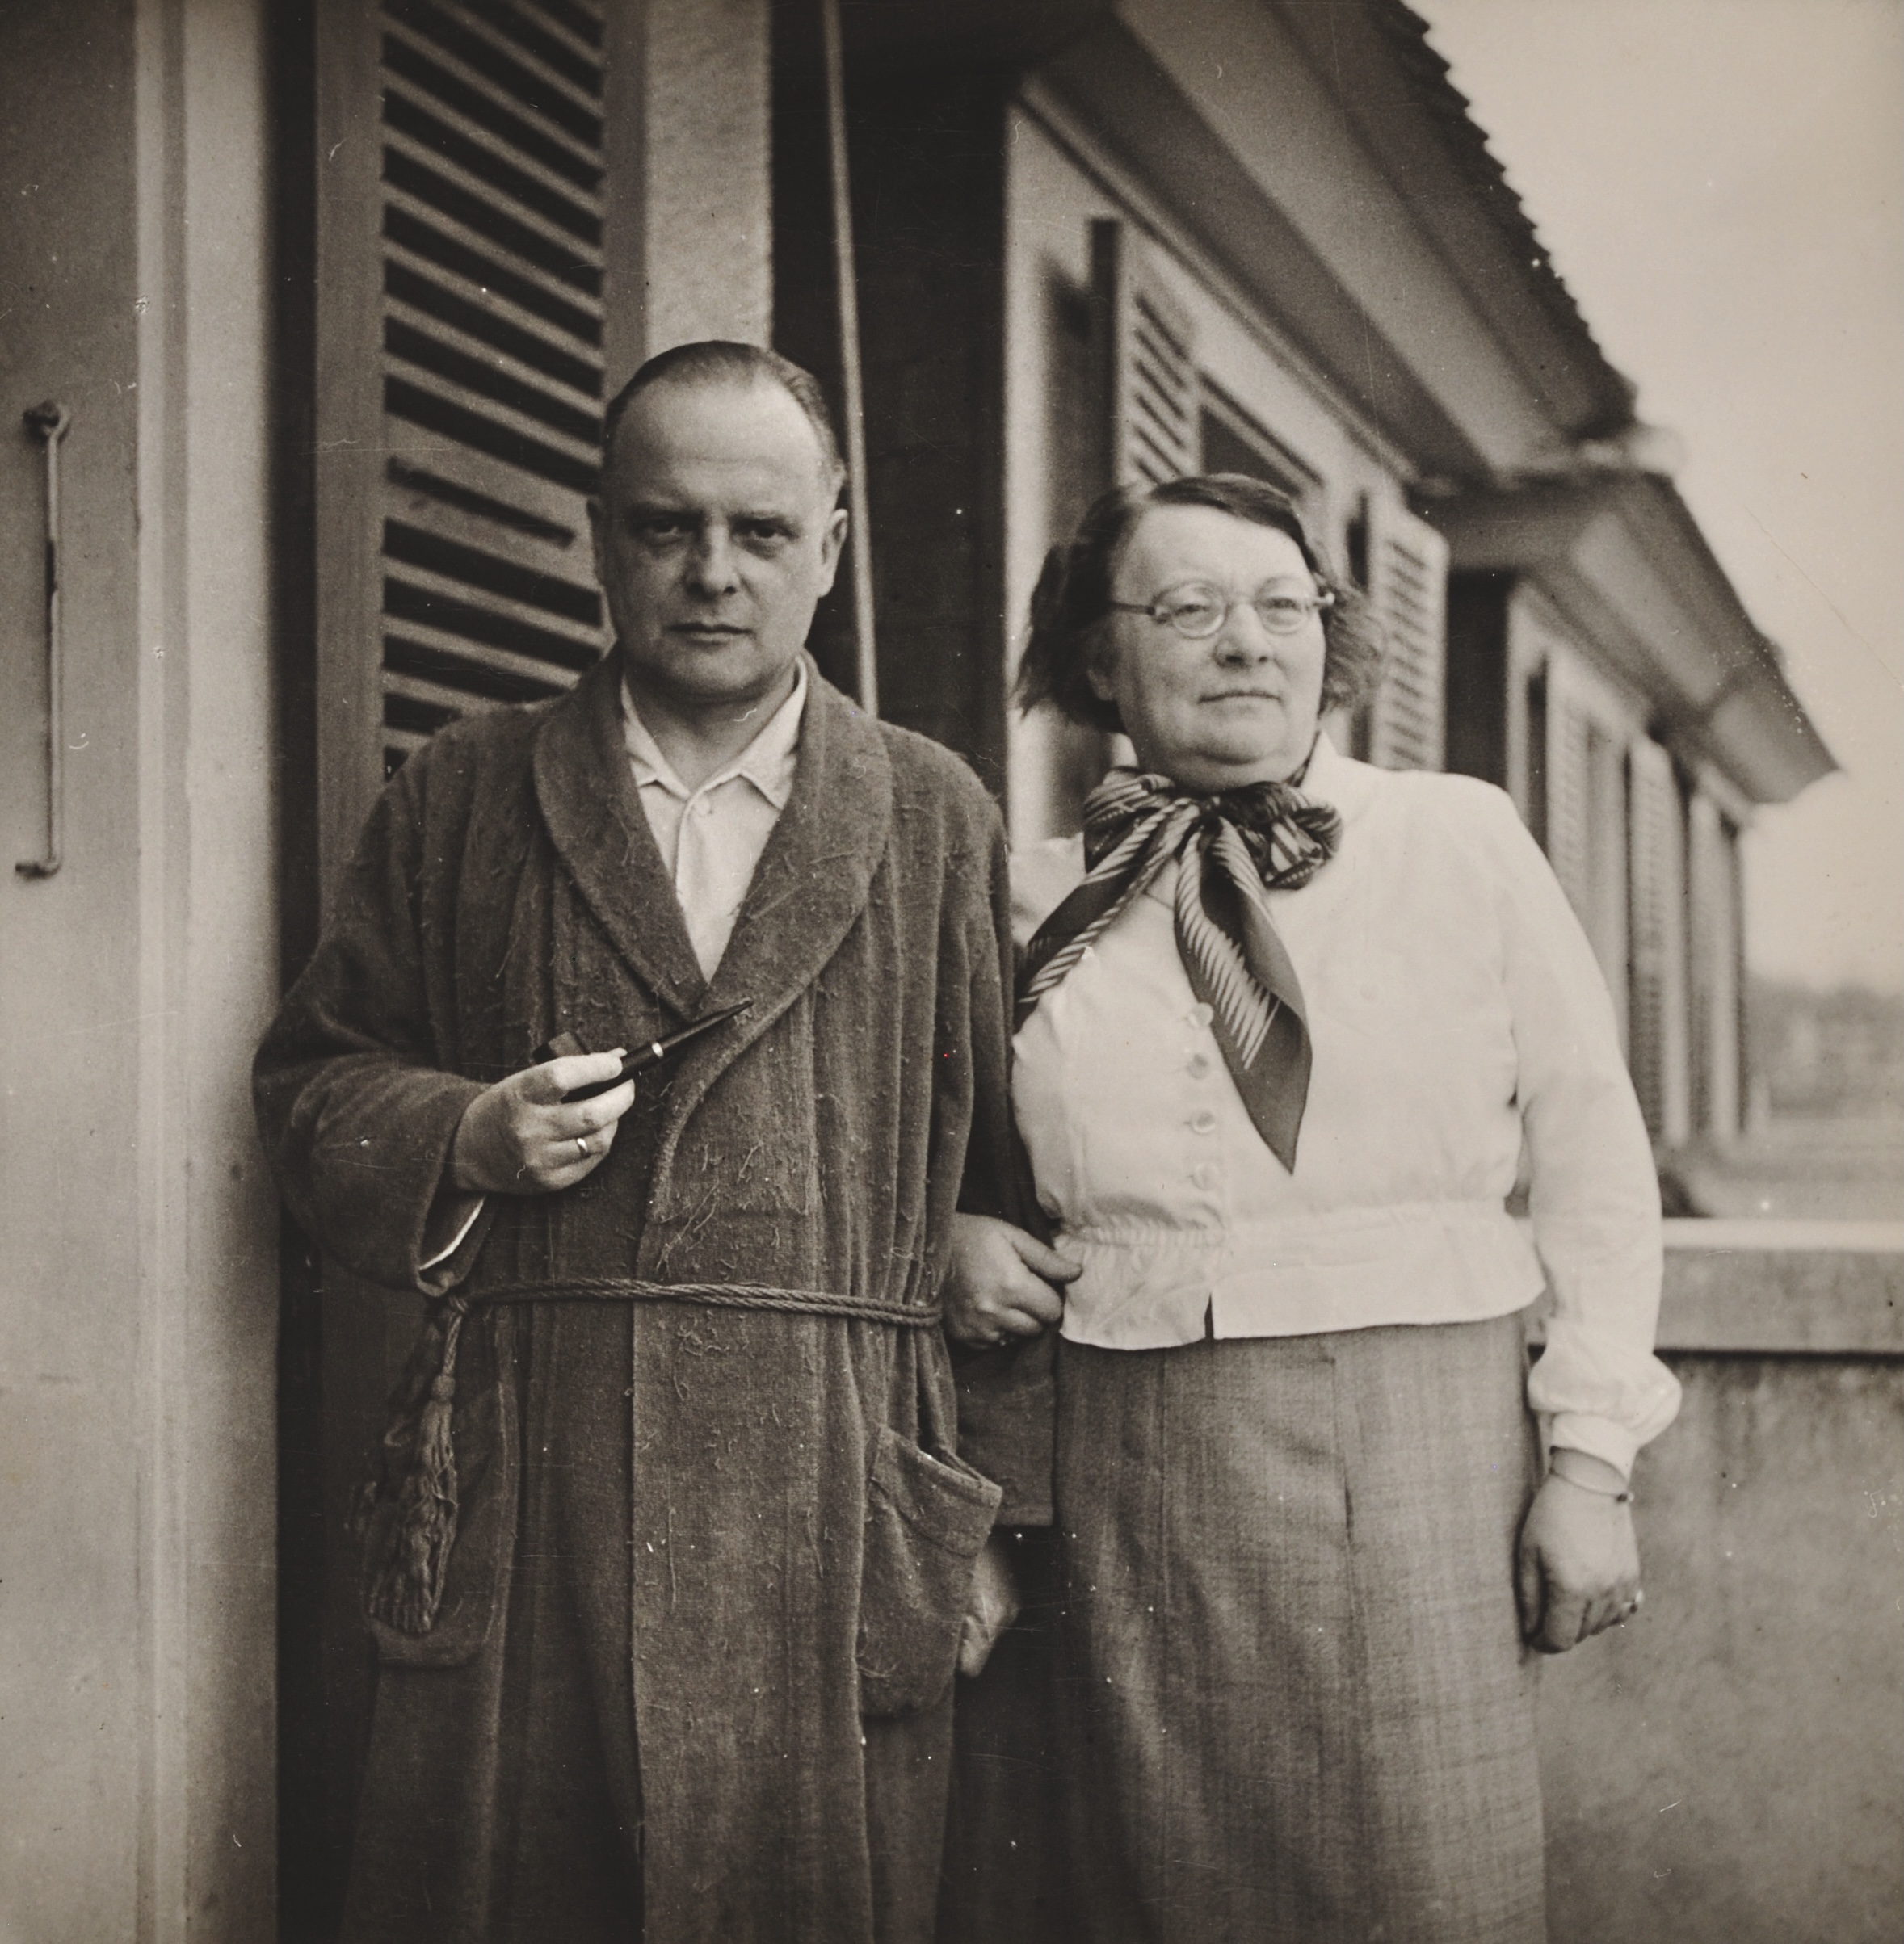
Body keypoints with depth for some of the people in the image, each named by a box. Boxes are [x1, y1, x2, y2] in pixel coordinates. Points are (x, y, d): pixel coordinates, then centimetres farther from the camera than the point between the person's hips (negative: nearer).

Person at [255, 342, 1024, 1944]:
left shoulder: (941, 818, 10)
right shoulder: (459, 799, 11)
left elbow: (1010, 1156, 9)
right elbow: (314, 1086, 13)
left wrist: (993, 1513, 4)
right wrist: (467, 1138, -8)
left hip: (836, 1506, 0)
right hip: (516, 1505, 0)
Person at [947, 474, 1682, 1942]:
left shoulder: (1464, 843, 4)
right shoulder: (1043, 898, 8)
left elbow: (1594, 1161, 4)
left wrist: (1591, 1458, -2)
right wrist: (961, 1243, 1)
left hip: (1420, 1446, -1)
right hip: (1137, 1474, 2)